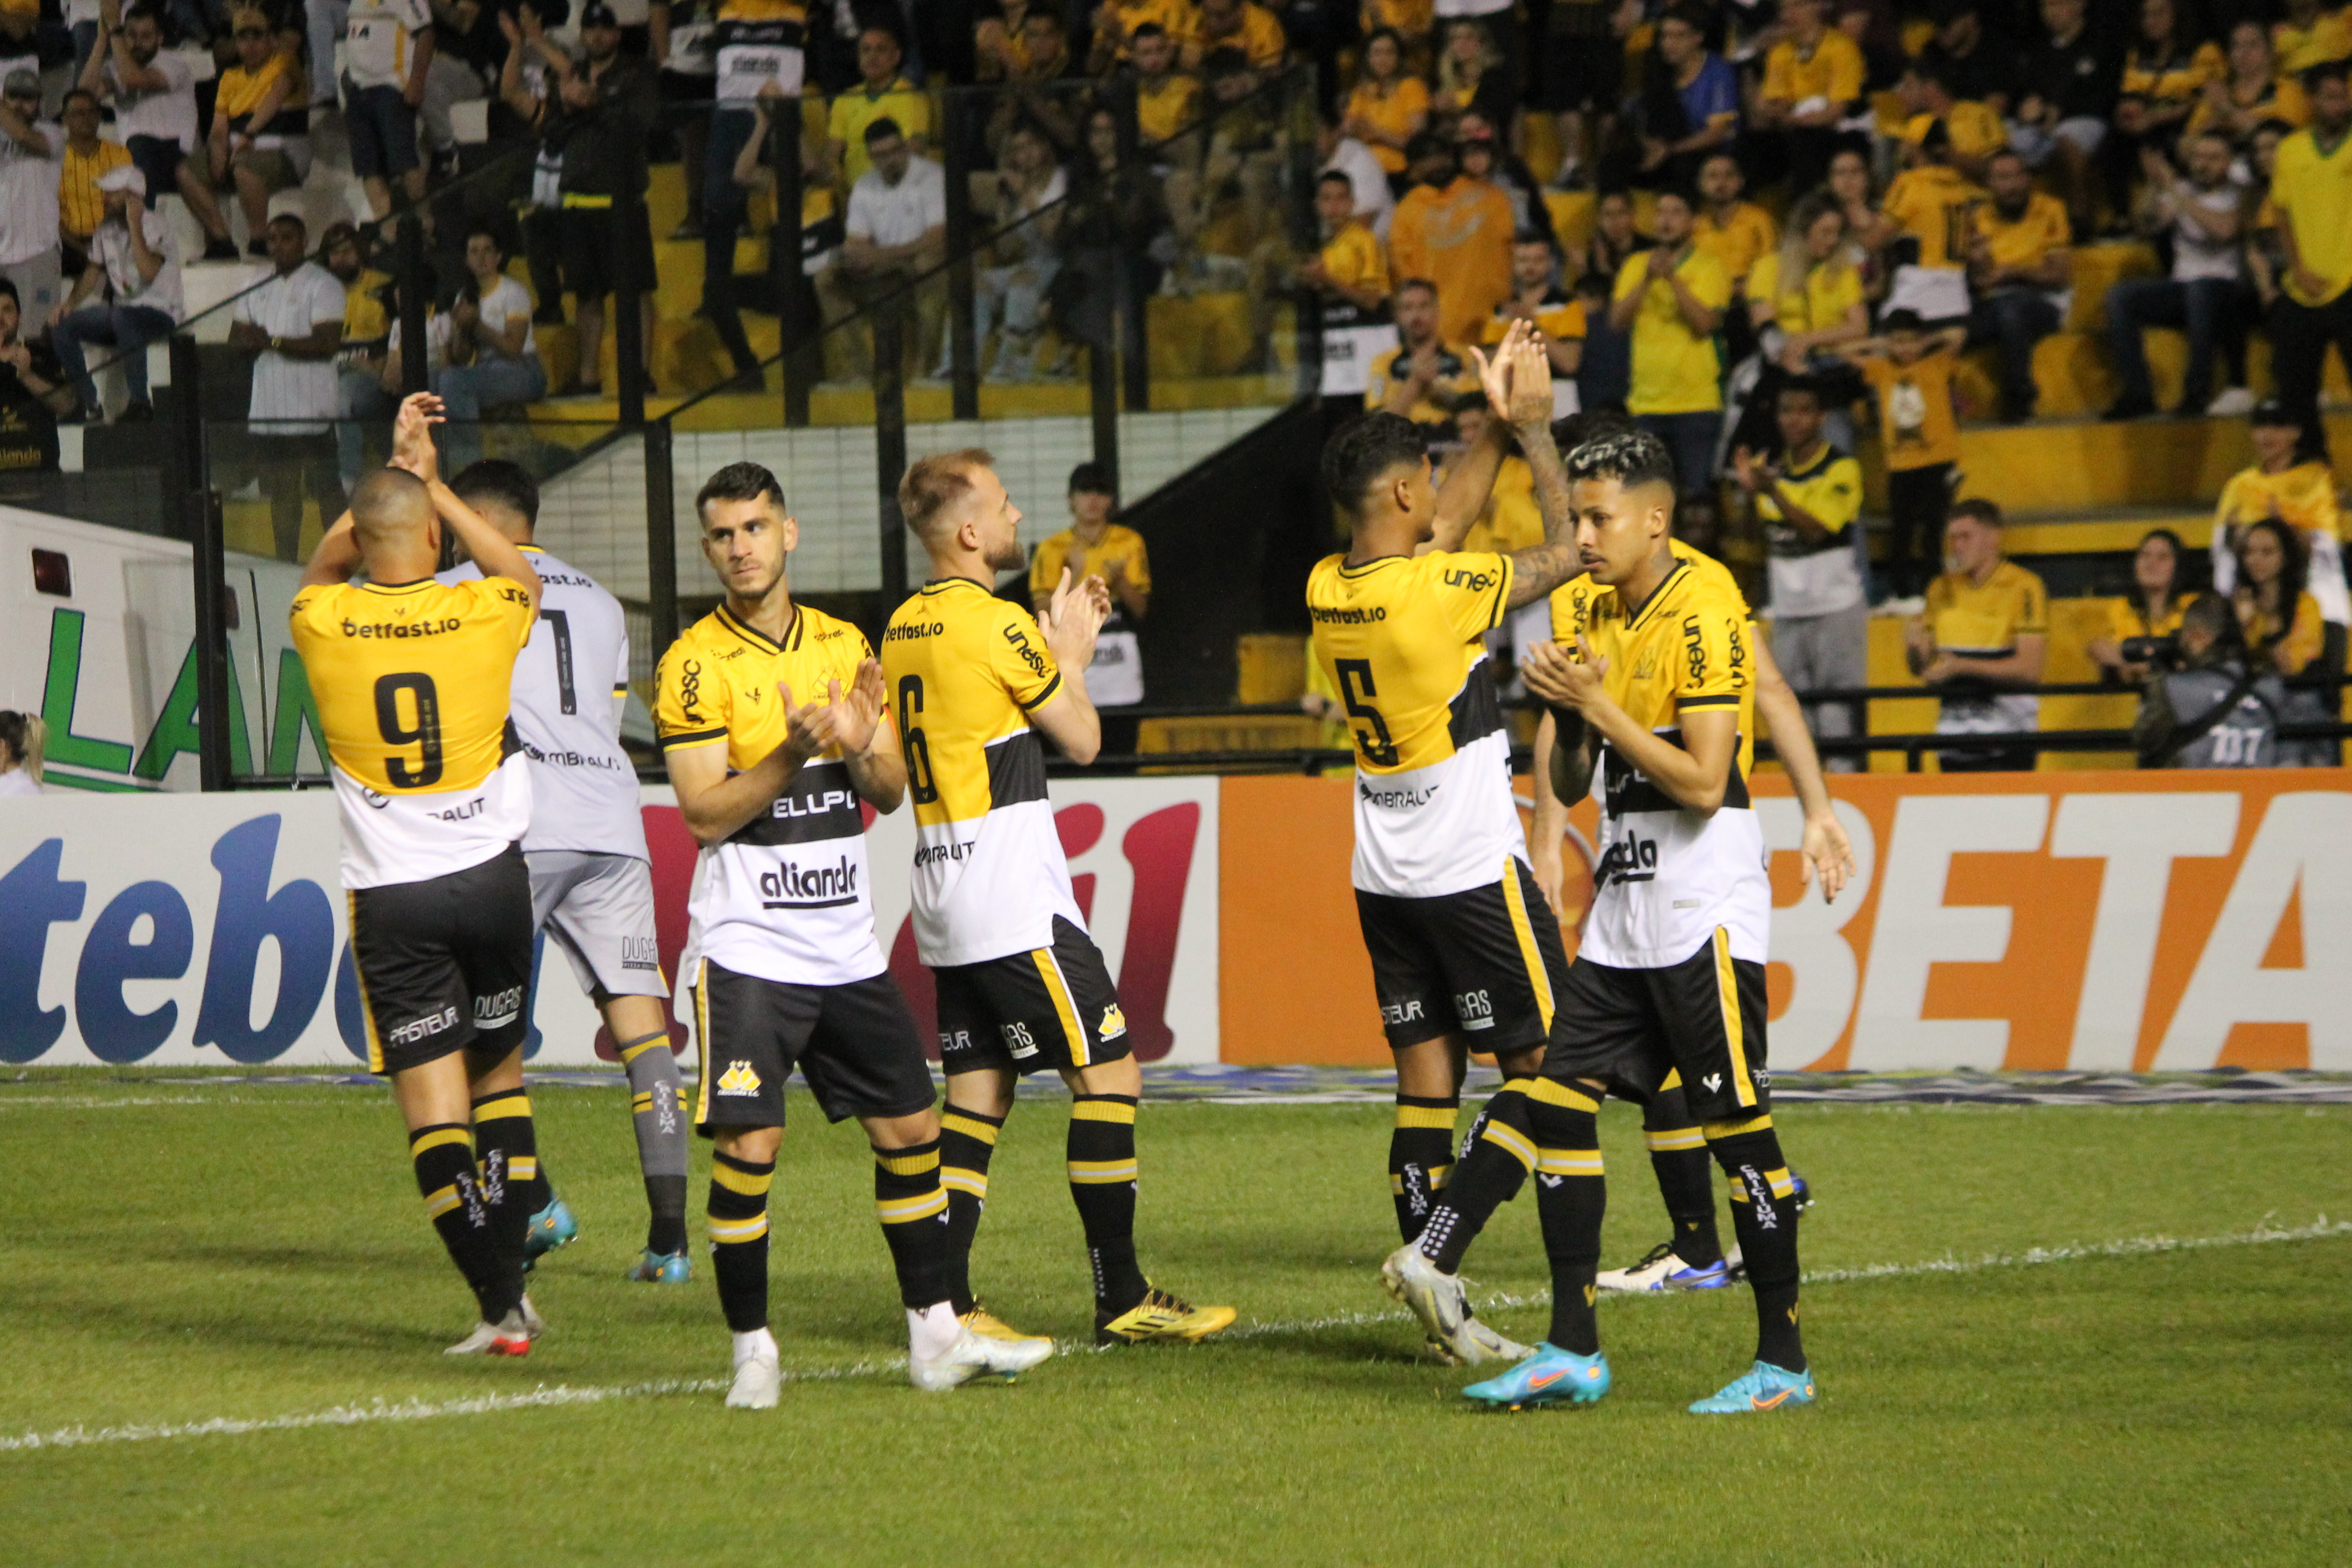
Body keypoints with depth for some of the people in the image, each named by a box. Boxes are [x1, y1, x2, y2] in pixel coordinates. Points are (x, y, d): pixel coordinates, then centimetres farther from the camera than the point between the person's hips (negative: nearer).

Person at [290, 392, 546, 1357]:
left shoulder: (323, 623, -7)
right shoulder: (480, 616, -7)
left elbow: (322, 567, 21)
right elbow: (524, 577, 21)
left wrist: (392, 471, 25)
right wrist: (431, 484, 23)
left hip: (393, 898, -1)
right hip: (492, 876, 1)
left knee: (434, 1105, -4)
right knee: (499, 1071, 20)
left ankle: (500, 1307, -11)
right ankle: (508, 1274, 15)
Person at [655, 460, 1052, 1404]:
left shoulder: (843, 645, 11)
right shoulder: (697, 662, -6)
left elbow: (891, 791, 11)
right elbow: (705, 812, -12)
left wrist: (862, 747, -11)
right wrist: (790, 756, -25)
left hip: (846, 945, 6)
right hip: (747, 946, -5)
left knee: (909, 1131, 8)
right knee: (747, 1147, -12)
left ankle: (939, 1330, 18)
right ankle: (751, 1351, -2)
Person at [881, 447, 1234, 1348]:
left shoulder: (904, 628, 12)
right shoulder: (995, 625, -14)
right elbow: (1081, 739, -4)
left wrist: (1059, 642, 21)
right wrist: (1072, 653, 11)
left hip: (945, 902, 9)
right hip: (1014, 903, -9)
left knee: (977, 1095, 9)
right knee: (1108, 1075, -3)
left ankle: (944, 1305, 2)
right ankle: (1121, 1298, -1)